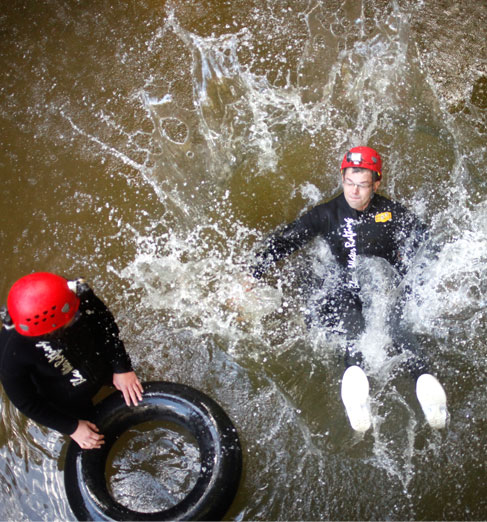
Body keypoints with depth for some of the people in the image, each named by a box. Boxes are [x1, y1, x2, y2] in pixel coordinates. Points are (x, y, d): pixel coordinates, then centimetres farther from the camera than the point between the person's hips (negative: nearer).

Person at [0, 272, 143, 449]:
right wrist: (71, 428, -15)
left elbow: (105, 322, -13)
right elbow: (25, 402, -22)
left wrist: (122, 368, -14)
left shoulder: (75, 292, -35)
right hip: (70, 402, -3)